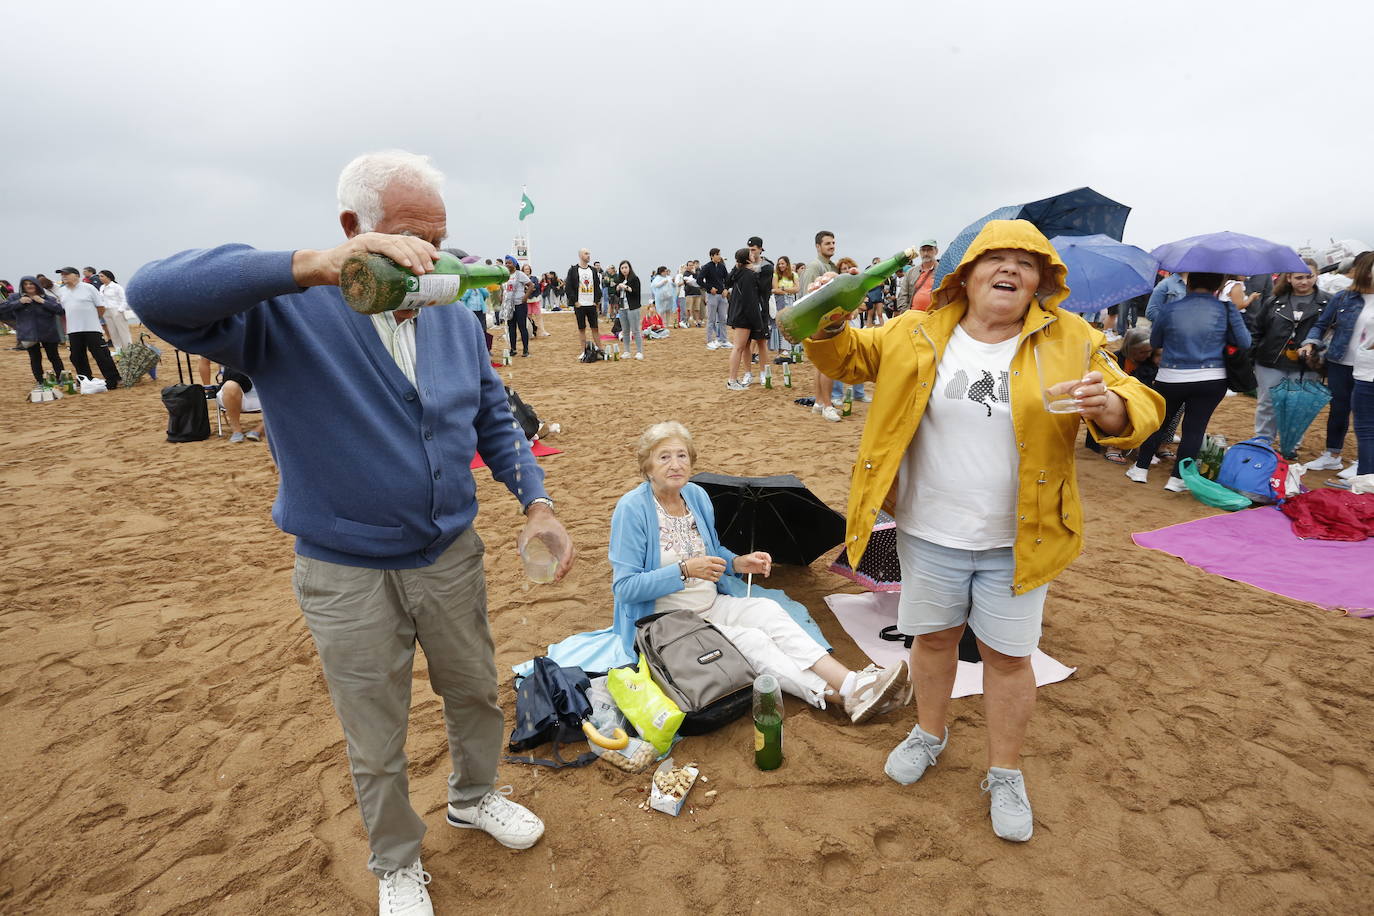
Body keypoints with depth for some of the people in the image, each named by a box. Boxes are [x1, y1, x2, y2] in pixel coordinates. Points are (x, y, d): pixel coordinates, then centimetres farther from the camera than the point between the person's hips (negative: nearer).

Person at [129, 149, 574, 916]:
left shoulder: (456, 320, -1)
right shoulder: (285, 309, -14)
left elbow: (495, 421, 6)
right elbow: (157, 294, -30)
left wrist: (537, 503, -7)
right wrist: (310, 267, -41)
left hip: (453, 555, 4)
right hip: (347, 574, -3)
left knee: (477, 693, 23)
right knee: (377, 744, 16)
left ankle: (475, 797, 53)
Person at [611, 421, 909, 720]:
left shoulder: (697, 496, 5)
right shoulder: (632, 508, -16)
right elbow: (624, 587, -19)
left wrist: (737, 563, -2)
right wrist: (685, 570, -28)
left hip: (710, 605, 6)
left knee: (767, 610, -21)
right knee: (749, 640, -26)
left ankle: (853, 684, -31)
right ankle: (837, 696, -29)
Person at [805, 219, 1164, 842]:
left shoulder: (1071, 341, -4)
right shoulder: (918, 334, -2)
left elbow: (1138, 411, -4)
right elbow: (847, 357, 7)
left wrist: (1109, 406, -28)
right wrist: (828, 327, -15)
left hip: (1016, 540, -1)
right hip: (930, 532, 1)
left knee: (1008, 655, 11)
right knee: (933, 637, 18)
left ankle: (1004, 773, 34)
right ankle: (929, 732, 45)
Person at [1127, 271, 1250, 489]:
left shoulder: (1168, 309, -4)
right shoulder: (1226, 310, -4)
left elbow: (1154, 342, 8)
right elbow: (1244, 343, -1)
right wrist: (1236, 310, 12)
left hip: (1170, 379, 0)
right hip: (1211, 381, 0)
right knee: (1195, 427, 7)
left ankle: (1141, 468, 21)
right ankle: (1177, 478, 7)